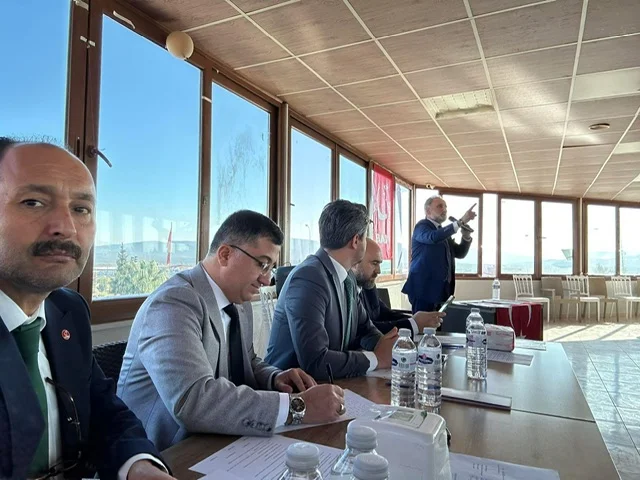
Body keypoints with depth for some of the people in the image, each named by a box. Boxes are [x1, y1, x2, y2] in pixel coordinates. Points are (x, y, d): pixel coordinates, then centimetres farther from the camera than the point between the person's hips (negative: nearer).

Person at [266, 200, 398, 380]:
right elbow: (314, 361, -27)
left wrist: (387, 346, -8)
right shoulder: (308, 279, -23)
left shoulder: (347, 277, 3)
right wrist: (377, 358, -16)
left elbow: (364, 329, 13)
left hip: (328, 383, 7)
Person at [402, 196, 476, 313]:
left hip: (441, 289, 8)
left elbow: (460, 253, 17)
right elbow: (433, 237, -28)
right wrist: (461, 221, -30)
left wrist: (466, 236, -2)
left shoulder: (443, 231, 20)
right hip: (424, 288, -8)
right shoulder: (422, 226, -5)